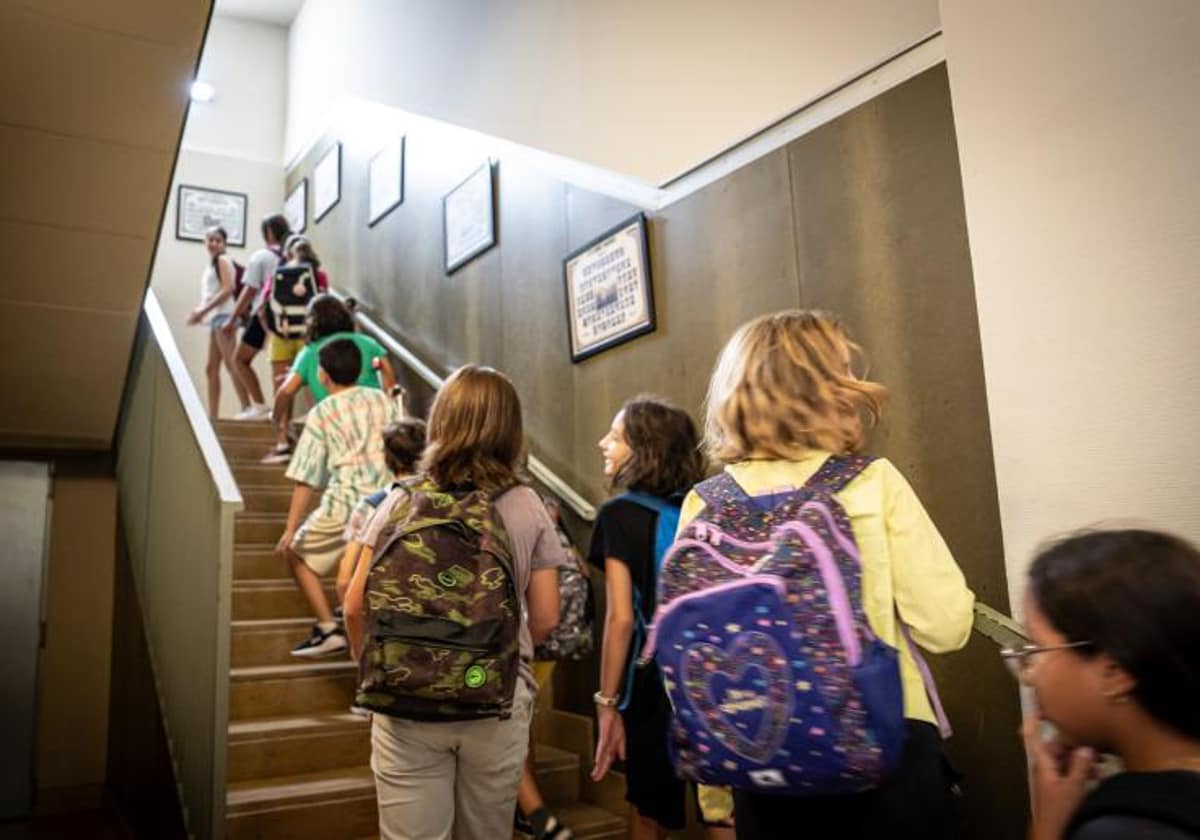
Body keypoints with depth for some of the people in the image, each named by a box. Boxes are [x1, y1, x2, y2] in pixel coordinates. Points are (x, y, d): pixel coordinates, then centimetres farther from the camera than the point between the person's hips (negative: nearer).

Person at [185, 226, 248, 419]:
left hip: (224, 315, -9)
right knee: (211, 368, 9)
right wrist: (200, 312, 3)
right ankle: (212, 415, 11)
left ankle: (247, 408, -21)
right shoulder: (211, 265, 23)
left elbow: (227, 289, -14)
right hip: (215, 318, 10)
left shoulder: (222, 260, -2)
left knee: (231, 363, -16)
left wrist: (203, 311, -16)